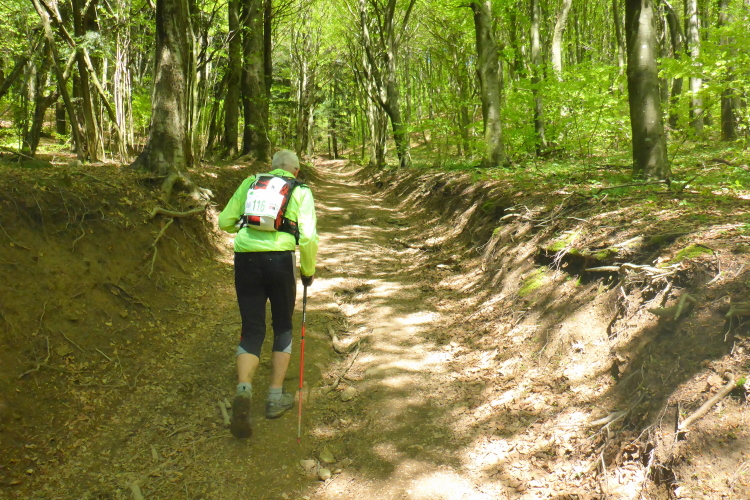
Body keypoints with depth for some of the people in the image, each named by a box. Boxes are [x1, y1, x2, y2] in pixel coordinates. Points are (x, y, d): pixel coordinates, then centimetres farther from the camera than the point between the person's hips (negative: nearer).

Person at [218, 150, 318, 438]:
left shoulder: (250, 183, 15)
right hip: (280, 260, -2)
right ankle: (276, 397, 19)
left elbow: (225, 222, 16)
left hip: (245, 260, 2)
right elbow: (308, 237, -1)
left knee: (252, 330, 9)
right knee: (283, 327, 17)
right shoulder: (301, 192, 8)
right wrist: (308, 271, 12)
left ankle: (244, 389, -15)